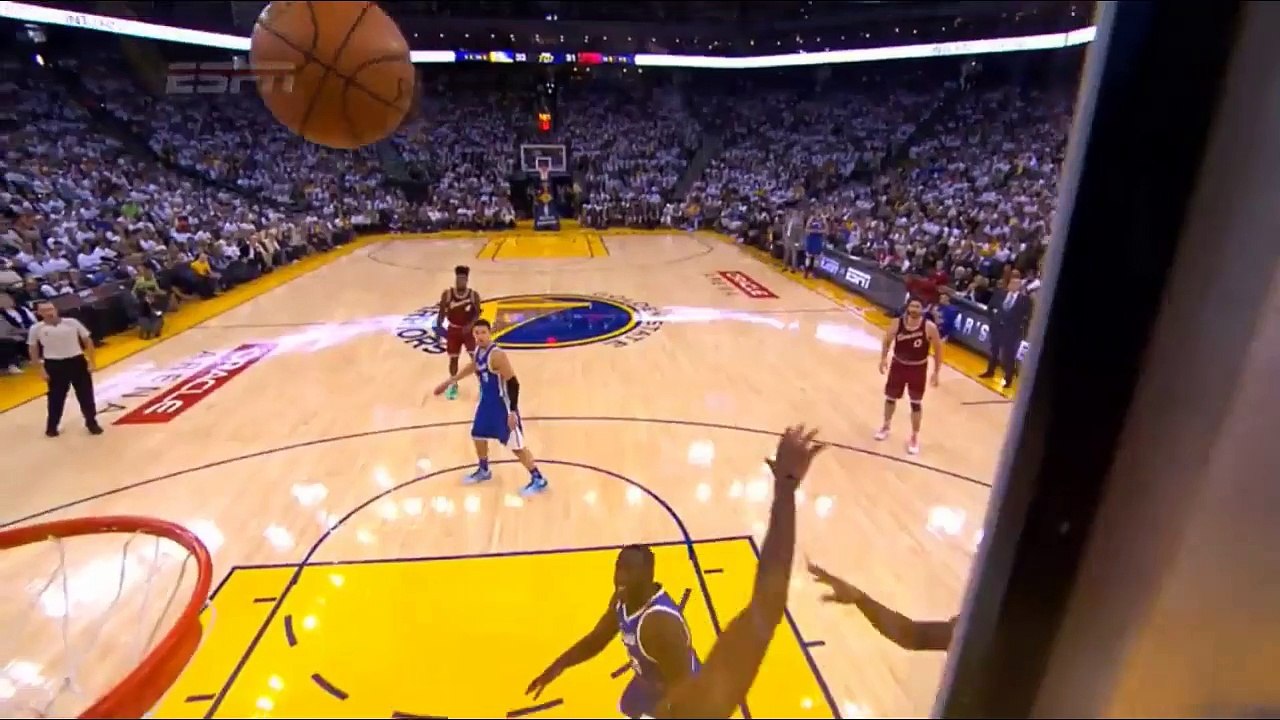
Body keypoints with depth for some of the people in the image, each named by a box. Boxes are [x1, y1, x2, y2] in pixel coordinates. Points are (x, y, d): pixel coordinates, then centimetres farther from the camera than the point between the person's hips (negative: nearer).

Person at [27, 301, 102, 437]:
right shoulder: (36, 329, -3)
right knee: (56, 398, 9)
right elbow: (33, 350, 7)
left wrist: (91, 361, -2)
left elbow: (87, 341, 2)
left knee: (86, 395, 6)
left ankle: (92, 423, 19)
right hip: (54, 365, 0)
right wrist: (41, 369, 1)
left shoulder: (71, 322, -4)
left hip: (77, 361, 0)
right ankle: (51, 426, 28)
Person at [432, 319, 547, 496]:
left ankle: (538, 480, 8)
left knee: (516, 445, -4)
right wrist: (449, 381, 31)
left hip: (503, 404, -9)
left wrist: (512, 412, -26)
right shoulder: (478, 351, 1)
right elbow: (472, 367, 24)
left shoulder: (497, 355, -26)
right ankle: (483, 471, 44)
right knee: (478, 435, 20)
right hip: (486, 401, 9)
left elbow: (513, 383, -25)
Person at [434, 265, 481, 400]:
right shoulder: (447, 294, -9)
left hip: (468, 330, -1)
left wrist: (470, 325, -24)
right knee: (453, 358, 11)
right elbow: (442, 312, -2)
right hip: (453, 330, 1)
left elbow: (477, 314, -7)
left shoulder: (474, 295, -10)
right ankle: (453, 385, 31)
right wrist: (439, 326, -14)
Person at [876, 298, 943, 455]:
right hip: (898, 365, 2)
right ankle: (886, 427, 40)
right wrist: (884, 358, -11)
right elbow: (887, 341, 2)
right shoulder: (897, 323, -15)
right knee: (890, 398, 16)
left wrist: (936, 372, -8)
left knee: (916, 403, 5)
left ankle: (915, 437, 22)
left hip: (918, 368, -2)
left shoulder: (929, 327, -20)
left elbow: (938, 349, -8)